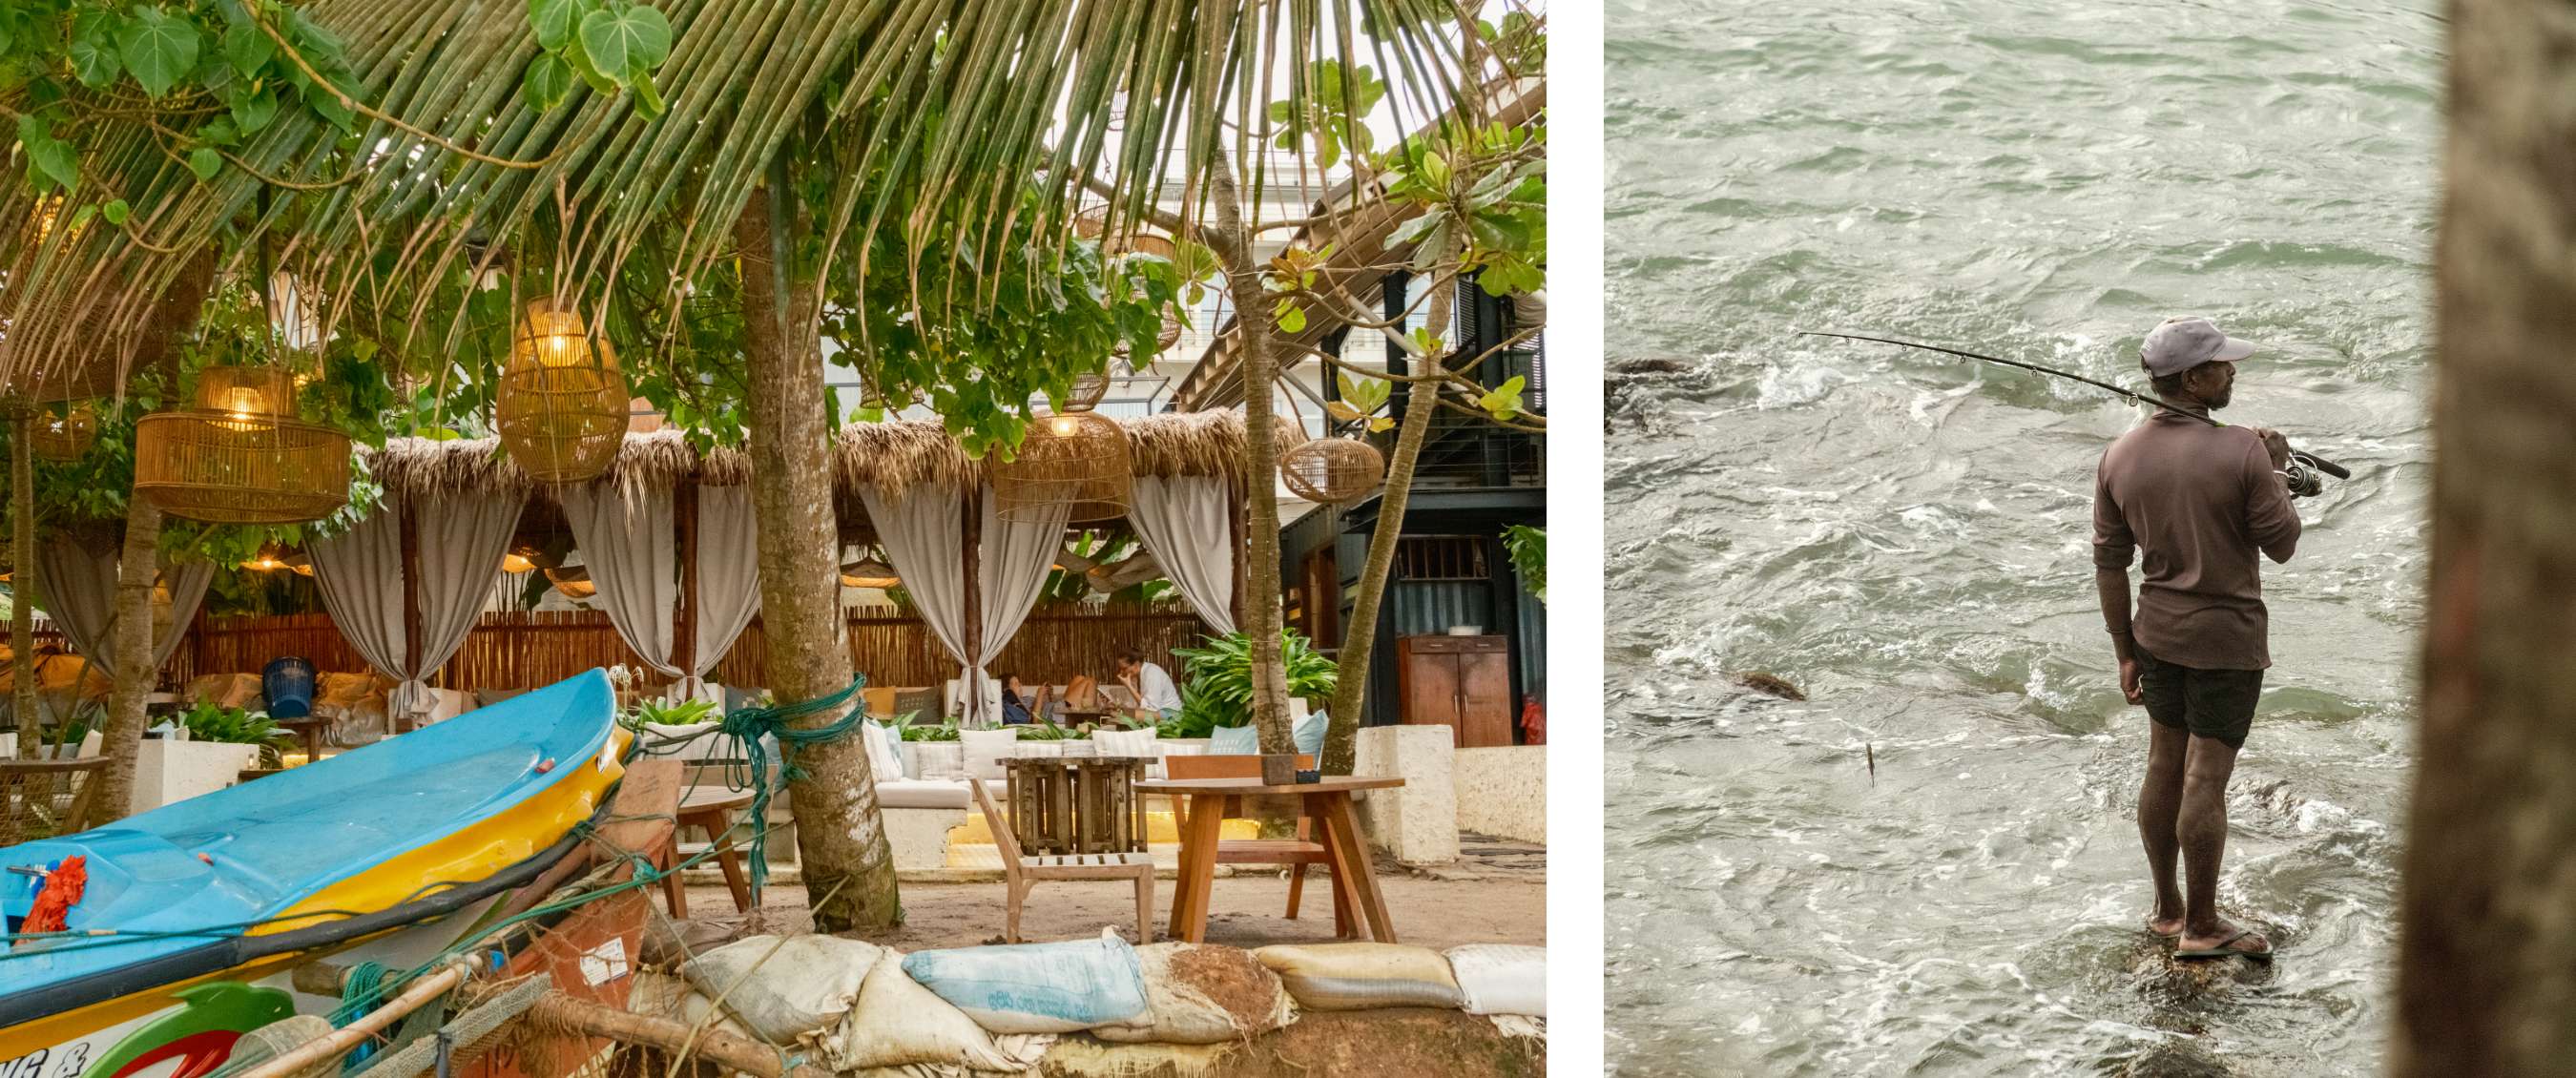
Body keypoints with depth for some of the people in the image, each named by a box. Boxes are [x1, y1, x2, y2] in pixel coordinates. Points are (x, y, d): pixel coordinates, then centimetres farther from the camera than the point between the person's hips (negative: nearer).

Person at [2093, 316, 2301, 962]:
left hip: (2158, 634, 6)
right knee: (2206, 779, 0)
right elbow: (2282, 545, -9)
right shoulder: (2242, 453, -18)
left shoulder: (2120, 457, -2)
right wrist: (2276, 472, 5)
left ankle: (2167, 908, 28)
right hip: (2225, 640, -6)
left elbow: (2109, 564, 2)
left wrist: (2125, 654, 10)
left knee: (2165, 767, 16)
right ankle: (2202, 927, 9)